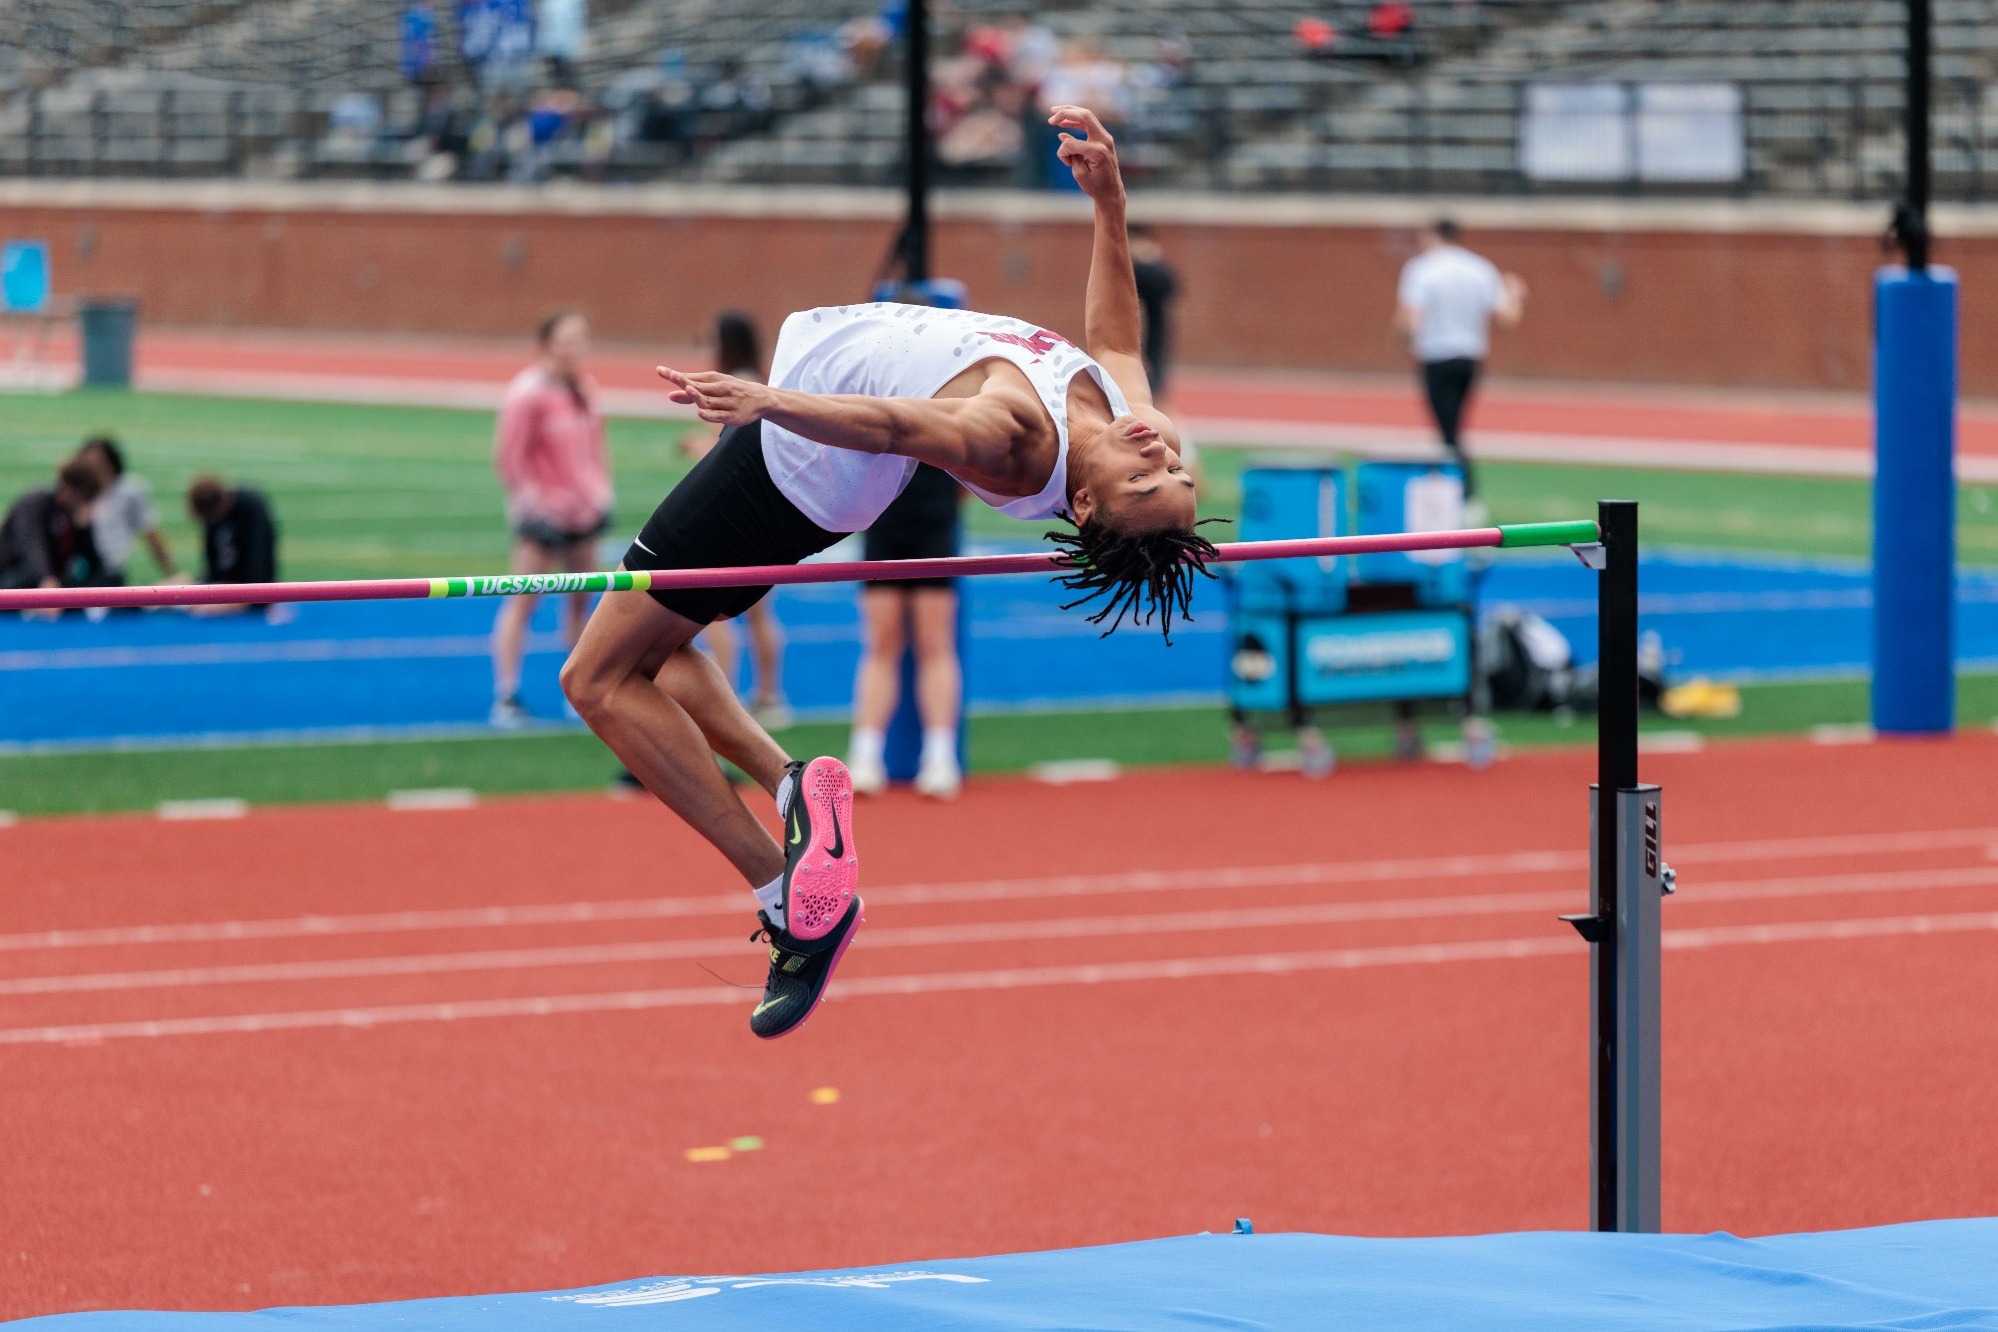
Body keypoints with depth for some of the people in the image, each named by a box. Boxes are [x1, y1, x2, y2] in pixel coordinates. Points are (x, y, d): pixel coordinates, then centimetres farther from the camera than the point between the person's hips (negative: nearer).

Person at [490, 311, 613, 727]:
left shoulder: (584, 389, 9)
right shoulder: (527, 393, -15)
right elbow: (508, 455, -14)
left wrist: (600, 487, 11)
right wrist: (527, 497, -17)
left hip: (582, 509, 8)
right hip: (544, 513, -8)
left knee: (581, 599, 11)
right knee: (523, 602, -7)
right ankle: (505, 698, -7)